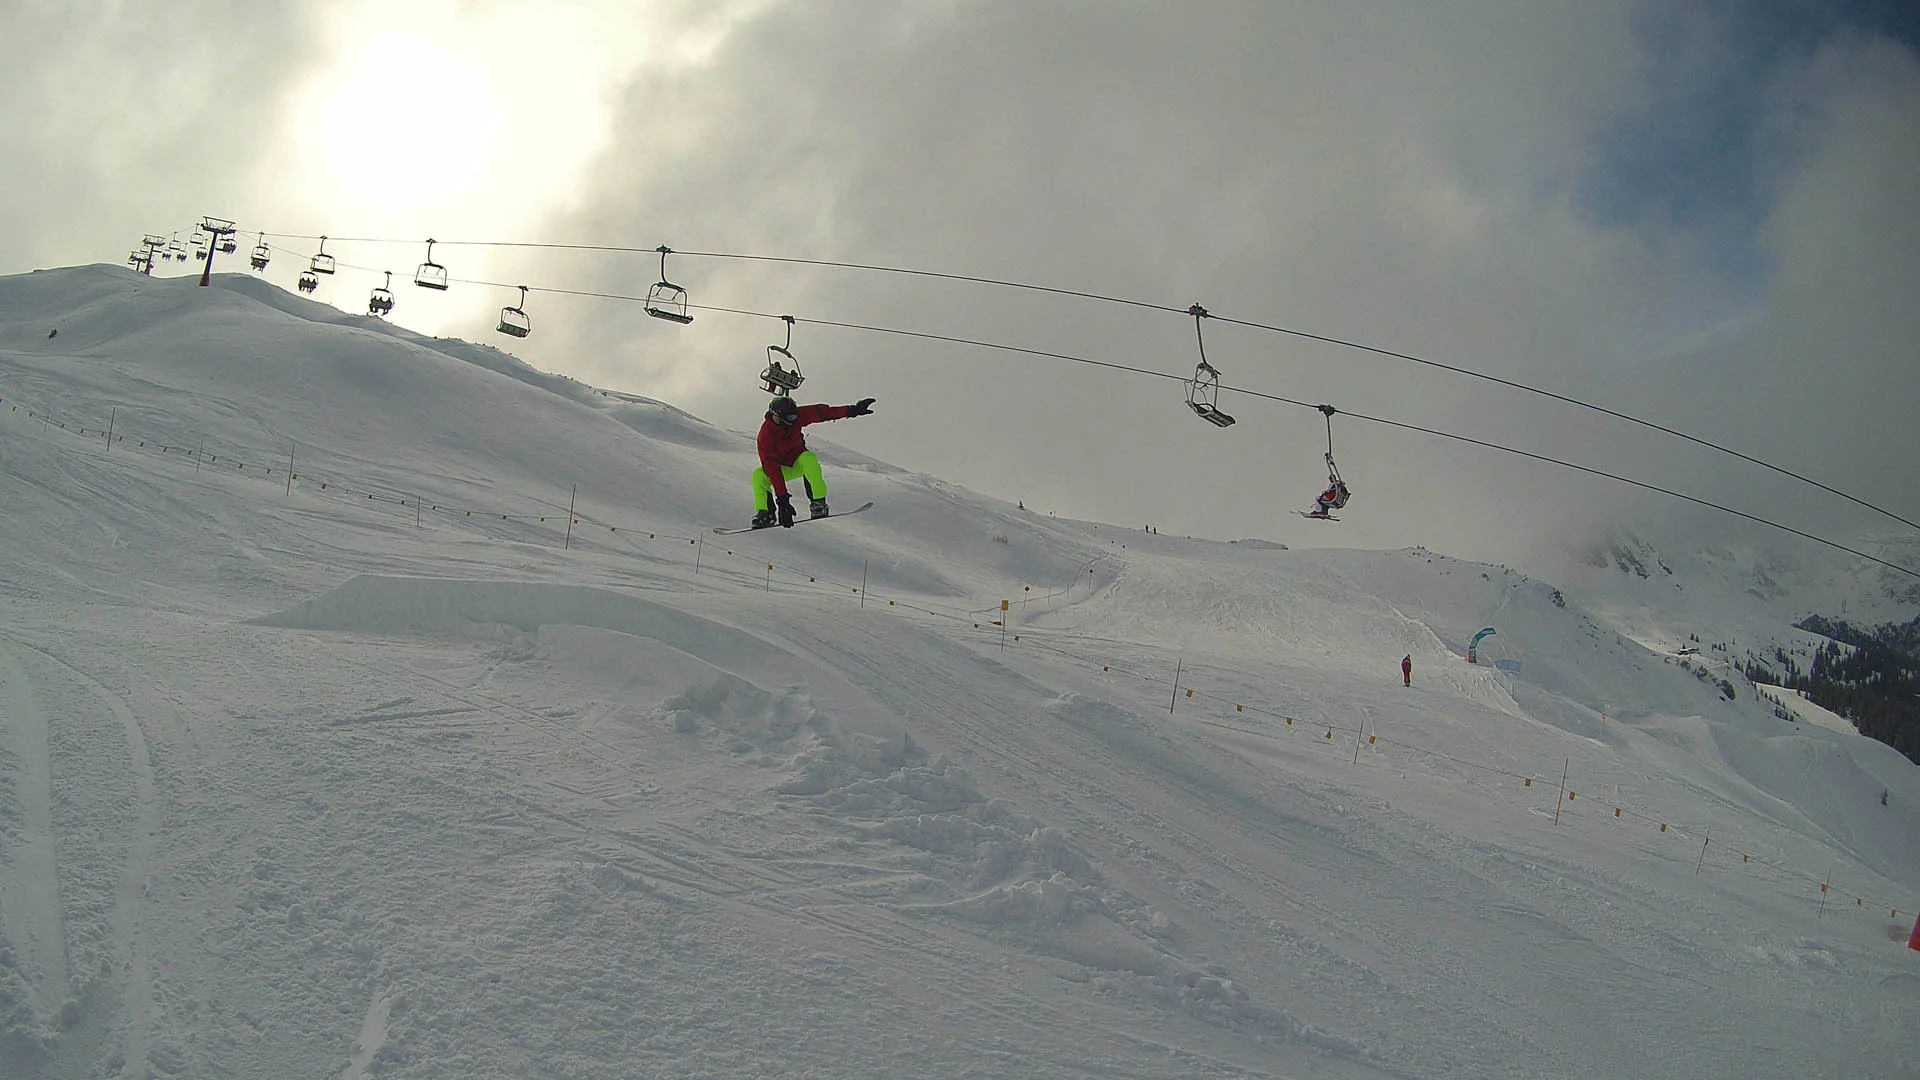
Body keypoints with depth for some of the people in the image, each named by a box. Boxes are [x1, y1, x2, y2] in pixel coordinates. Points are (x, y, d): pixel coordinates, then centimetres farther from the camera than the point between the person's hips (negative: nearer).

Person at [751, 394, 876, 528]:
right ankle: (764, 514, -19)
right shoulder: (765, 434, -30)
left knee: (809, 458, -33)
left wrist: (852, 410, -19)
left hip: (798, 462, 2)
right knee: (758, 475, -31)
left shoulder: (795, 416, -20)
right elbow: (772, 467, -36)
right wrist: (781, 497, -43)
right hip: (781, 468, -2)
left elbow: (821, 412, -15)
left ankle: (819, 503, -33)